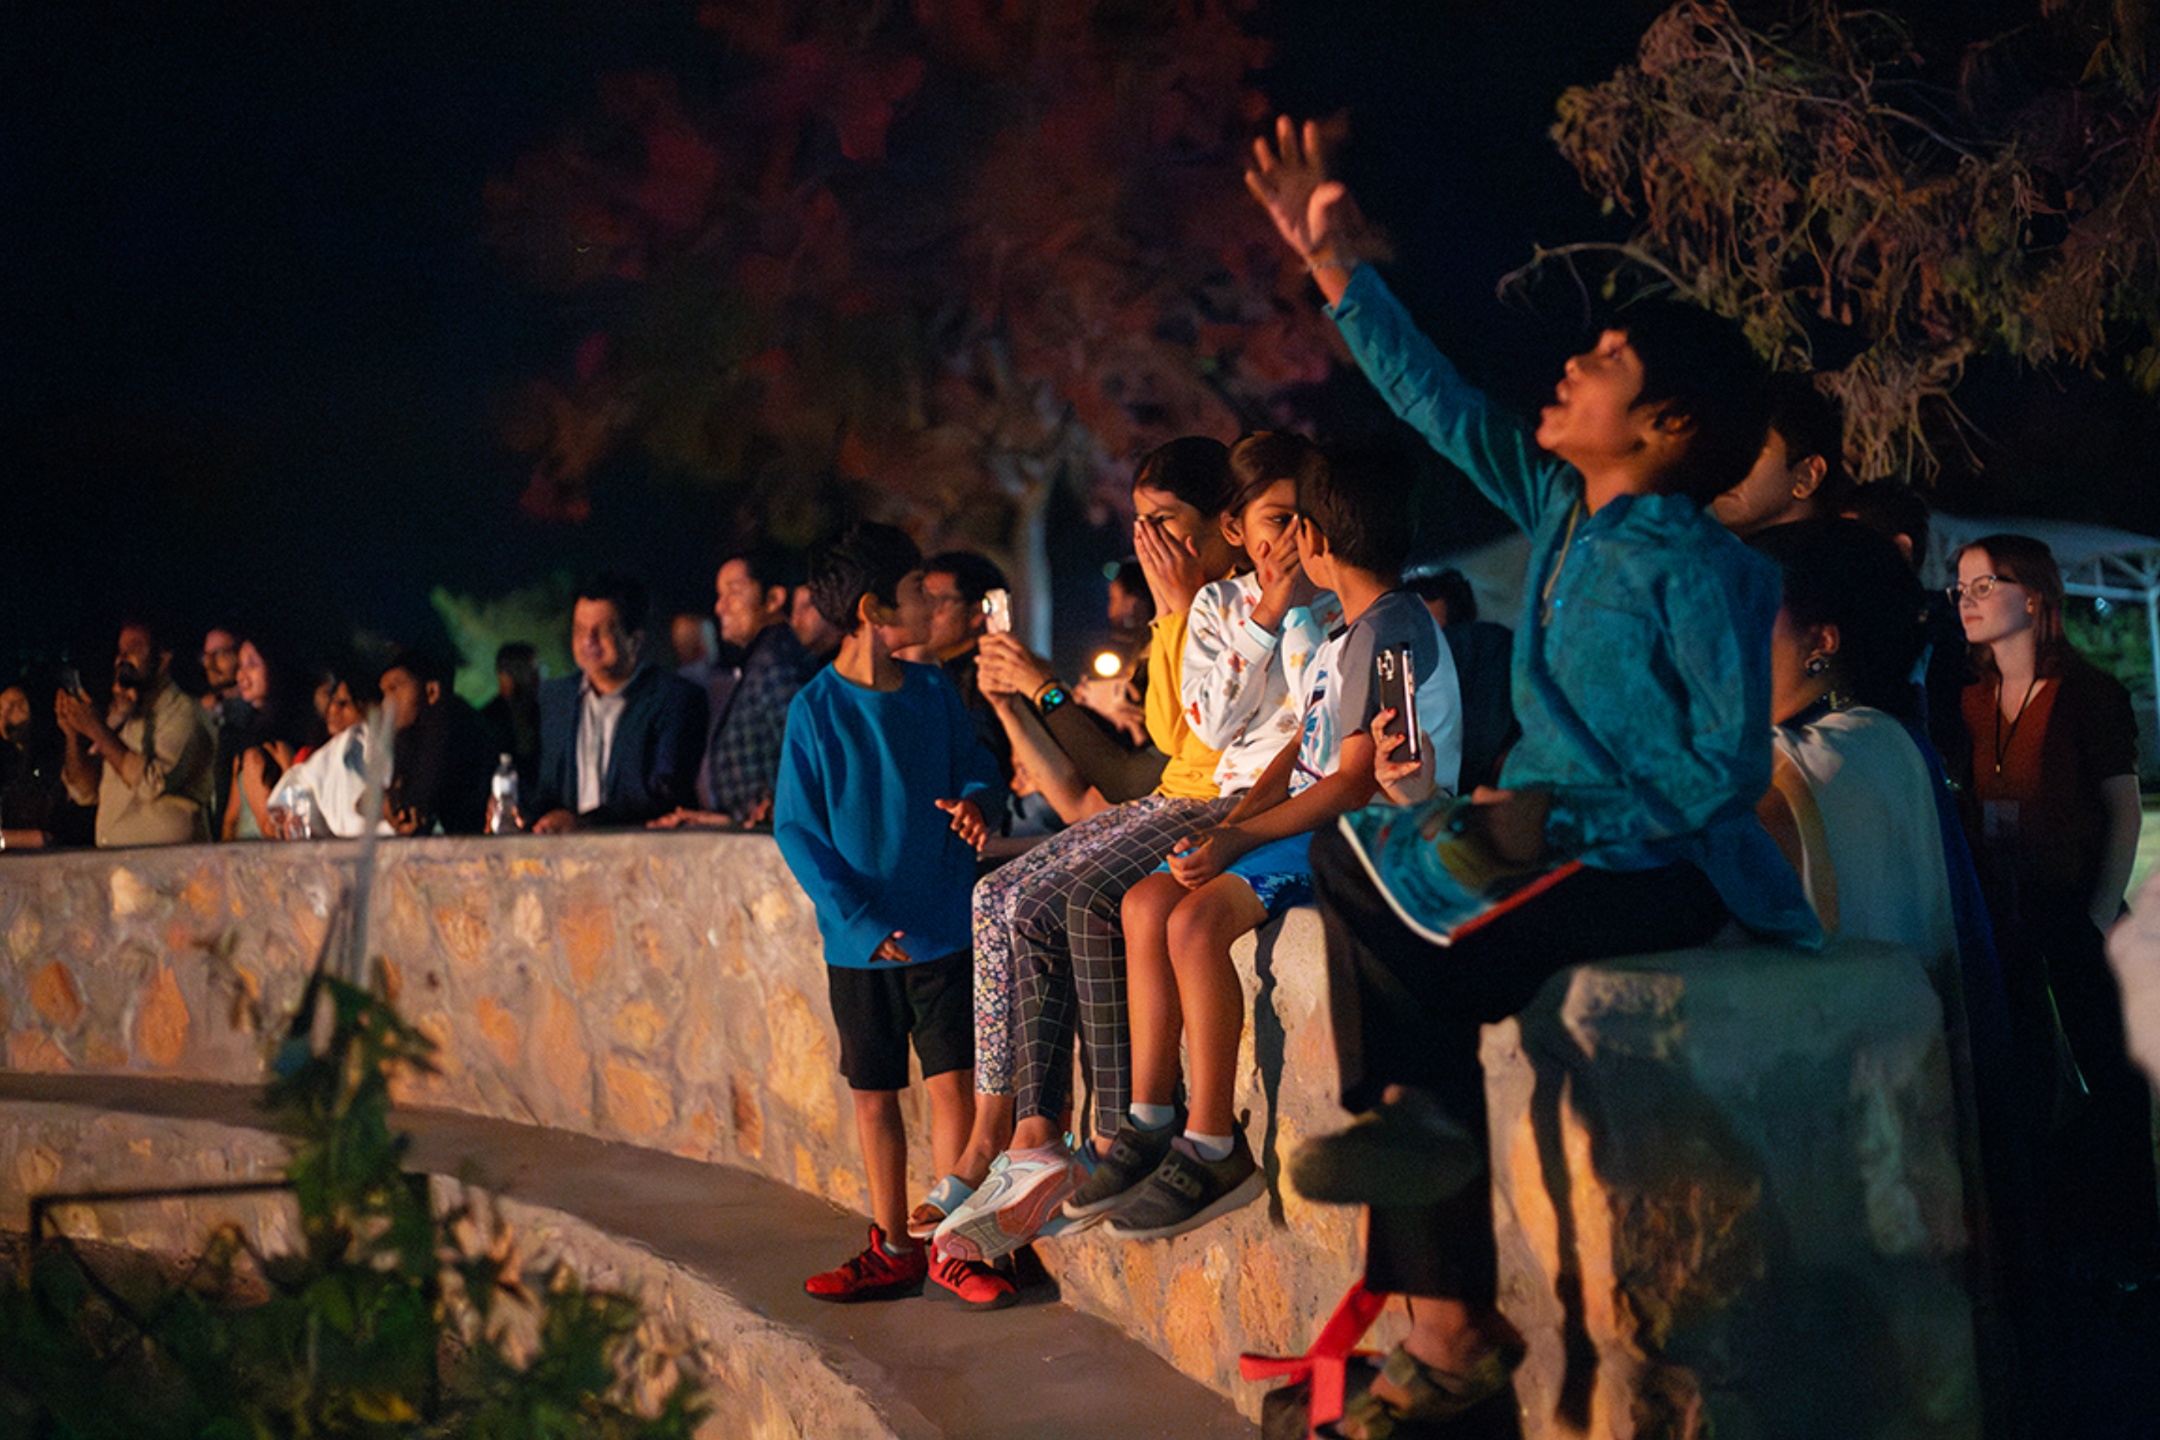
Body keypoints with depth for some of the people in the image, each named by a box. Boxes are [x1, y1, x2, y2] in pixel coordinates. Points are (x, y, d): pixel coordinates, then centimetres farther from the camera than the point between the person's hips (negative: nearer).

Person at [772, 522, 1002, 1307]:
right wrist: (859, 920, -15)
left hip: (941, 928, 1)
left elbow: (976, 765, 14)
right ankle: (892, 1249, 24)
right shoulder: (816, 709, -8)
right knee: (874, 1095, 10)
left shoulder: (932, 692, 1)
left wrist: (973, 801, -12)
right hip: (860, 940, -1)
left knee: (952, 1082, -2)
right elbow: (796, 829, -7)